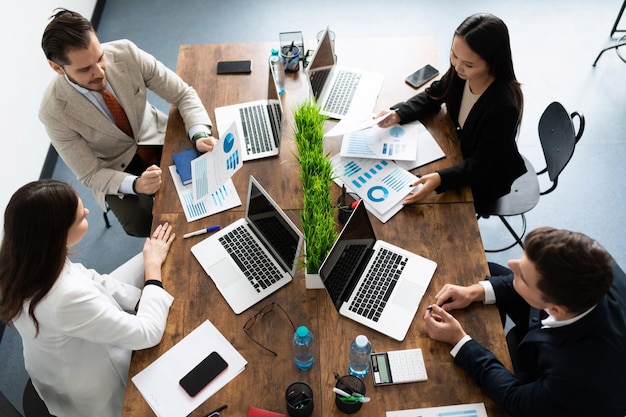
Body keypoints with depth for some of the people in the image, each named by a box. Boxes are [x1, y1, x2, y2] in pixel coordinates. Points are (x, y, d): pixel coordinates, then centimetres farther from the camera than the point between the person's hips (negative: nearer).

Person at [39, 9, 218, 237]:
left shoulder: (126, 52, -24)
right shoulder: (54, 111, -26)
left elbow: (183, 94, -15)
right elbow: (90, 174, -17)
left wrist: (200, 135, -33)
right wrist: (136, 185, -36)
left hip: (154, 137, 3)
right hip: (116, 165, -2)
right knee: (140, 223, -25)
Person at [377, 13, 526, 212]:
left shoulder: (503, 107, -38)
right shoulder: (461, 73, -21)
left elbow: (482, 165, -28)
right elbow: (433, 96, 0)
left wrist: (440, 179, -44)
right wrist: (397, 114, -16)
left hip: (486, 178, -6)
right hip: (462, 154, 6)